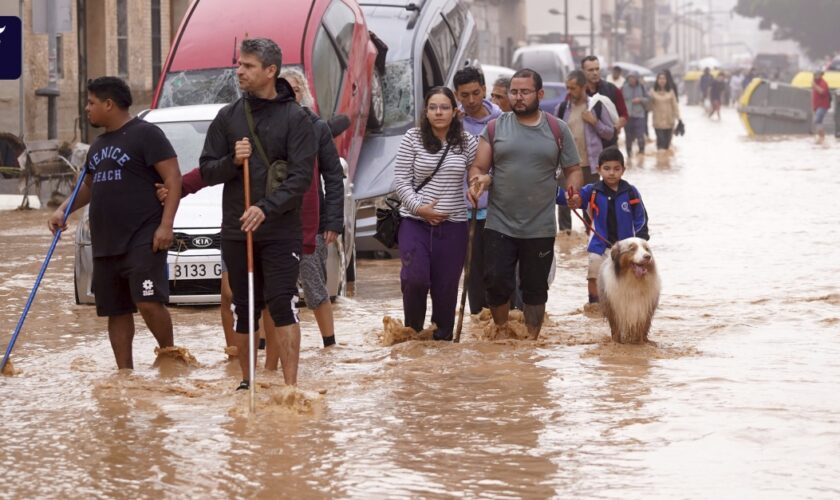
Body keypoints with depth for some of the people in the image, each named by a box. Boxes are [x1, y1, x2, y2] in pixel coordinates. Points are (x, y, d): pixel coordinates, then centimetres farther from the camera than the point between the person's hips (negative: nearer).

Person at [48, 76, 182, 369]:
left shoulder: (145, 134, -5)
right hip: (105, 244, 8)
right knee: (116, 311, 7)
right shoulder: (99, 145, 20)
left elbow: (173, 179, -11)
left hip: (143, 240, -8)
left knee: (148, 302, -18)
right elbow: (89, 186, 33)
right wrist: (63, 211, 15)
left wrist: (166, 225, -19)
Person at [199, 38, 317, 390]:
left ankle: (290, 385, -10)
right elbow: (207, 171, 10)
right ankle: (246, 381, 22)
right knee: (244, 309, 10)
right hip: (236, 230, 4)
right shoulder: (228, 117, 9)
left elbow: (301, 176, -10)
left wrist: (267, 208, -22)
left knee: (282, 305, -11)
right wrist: (232, 161, -12)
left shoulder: (295, 118, -3)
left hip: (281, 231, -4)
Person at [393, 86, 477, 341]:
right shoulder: (413, 139, -1)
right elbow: (400, 180, -2)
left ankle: (443, 337, 19)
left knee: (446, 286, 4)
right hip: (415, 222, -2)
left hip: (453, 225, 2)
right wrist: (419, 208, -12)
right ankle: (412, 330, 7)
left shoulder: (467, 142, 4)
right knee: (415, 278, -16)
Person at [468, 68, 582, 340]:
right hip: (499, 225, 0)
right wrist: (478, 181, -19)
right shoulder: (495, 128, 5)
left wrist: (573, 188, -13)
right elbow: (478, 168, 5)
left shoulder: (557, 130, 5)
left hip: (540, 228, 0)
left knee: (535, 288, 8)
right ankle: (501, 333, 17)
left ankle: (531, 340, 20)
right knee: (496, 282, -4)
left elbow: (573, 170, 9)